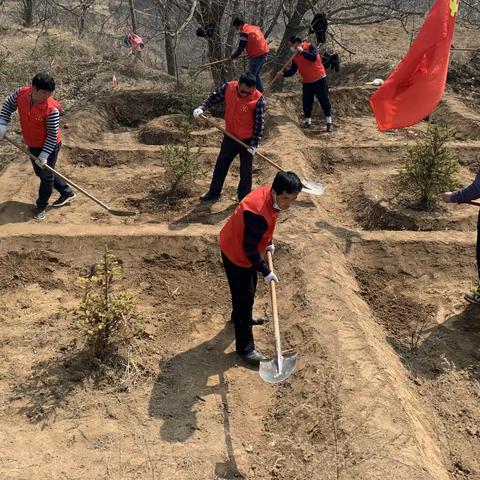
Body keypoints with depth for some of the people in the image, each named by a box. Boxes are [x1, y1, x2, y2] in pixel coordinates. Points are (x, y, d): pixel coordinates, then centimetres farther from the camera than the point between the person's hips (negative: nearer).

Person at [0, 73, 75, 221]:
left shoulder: (52, 109, -31)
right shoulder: (20, 93, -17)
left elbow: (53, 134, -22)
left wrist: (44, 155, -21)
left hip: (49, 146, -6)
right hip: (32, 145, 7)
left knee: (46, 176, 9)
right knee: (40, 173, 21)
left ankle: (41, 205, 29)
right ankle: (67, 193, 38)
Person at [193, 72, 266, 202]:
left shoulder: (258, 99, -23)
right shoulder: (228, 87, -13)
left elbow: (260, 123, -17)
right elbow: (214, 98, 4)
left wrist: (254, 144, -18)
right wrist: (202, 108, -12)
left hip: (247, 140, -4)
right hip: (230, 136, 4)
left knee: (245, 171, 9)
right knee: (221, 165, 17)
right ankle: (214, 193, 34)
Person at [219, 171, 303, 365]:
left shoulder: (270, 193, -12)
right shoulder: (258, 214, -40)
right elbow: (249, 248, -29)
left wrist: (269, 243, 14)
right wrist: (266, 271, -22)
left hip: (246, 250, 9)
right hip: (236, 254, -9)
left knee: (249, 287, 29)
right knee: (245, 296, 0)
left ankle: (240, 316, 57)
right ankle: (245, 348, 13)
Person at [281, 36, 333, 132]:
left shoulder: (310, 46, -10)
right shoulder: (295, 56, 6)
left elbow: (313, 58, -27)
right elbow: (292, 70, 3)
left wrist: (303, 52, -27)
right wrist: (284, 73, -13)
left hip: (320, 79, -5)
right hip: (307, 82, 6)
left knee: (324, 100, -2)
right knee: (307, 102, 8)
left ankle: (329, 122, 6)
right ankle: (307, 121, 23)